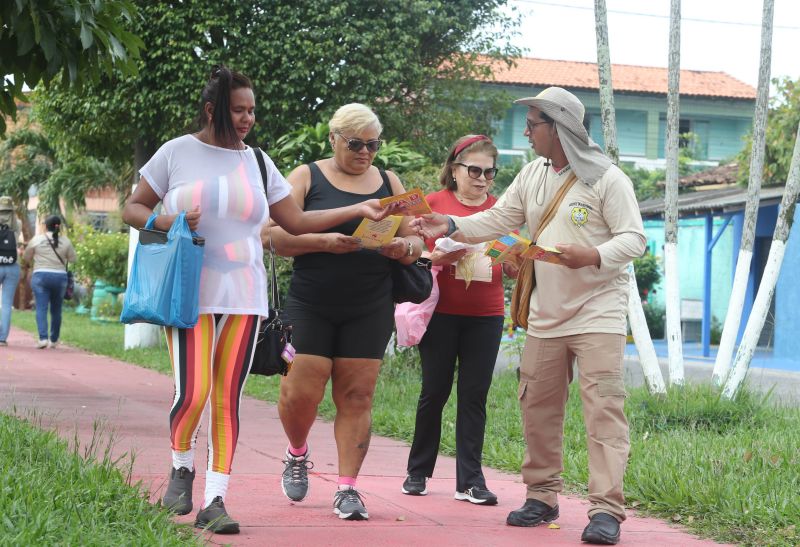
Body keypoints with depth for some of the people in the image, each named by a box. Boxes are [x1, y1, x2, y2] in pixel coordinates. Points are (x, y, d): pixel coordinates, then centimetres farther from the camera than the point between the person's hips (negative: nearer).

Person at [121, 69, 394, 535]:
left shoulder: (257, 162, 11)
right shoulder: (178, 152, 2)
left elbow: (297, 221, 12)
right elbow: (133, 208, 8)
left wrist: (358, 210, 5)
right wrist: (167, 222, -13)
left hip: (243, 298, 3)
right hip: (190, 294, -3)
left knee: (228, 400, 0)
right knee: (193, 392, -12)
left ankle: (215, 501, 5)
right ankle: (182, 469, 16)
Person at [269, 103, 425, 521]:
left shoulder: (388, 184, 13)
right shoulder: (306, 178, 3)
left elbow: (415, 242, 14)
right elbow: (279, 237, -5)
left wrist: (404, 248, -10)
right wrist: (325, 242, -21)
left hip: (369, 310, 2)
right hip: (311, 307, -2)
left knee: (356, 396, -2)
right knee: (302, 391, -6)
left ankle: (347, 488, 3)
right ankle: (297, 454, 24)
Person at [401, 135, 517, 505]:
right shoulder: (434, 203, 2)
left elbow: (515, 270, 10)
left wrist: (511, 259, -12)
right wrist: (442, 256, -18)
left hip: (485, 317, 2)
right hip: (441, 313, -2)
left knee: (474, 395, 1)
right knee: (435, 391, 3)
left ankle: (470, 480, 3)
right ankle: (418, 471, 18)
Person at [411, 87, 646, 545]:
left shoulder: (607, 179, -10)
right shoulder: (533, 176, 10)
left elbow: (634, 238, -13)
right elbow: (500, 219, 13)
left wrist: (593, 256, -29)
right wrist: (451, 226, 0)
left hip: (598, 313, -6)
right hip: (547, 315, 7)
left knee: (603, 407, -12)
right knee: (538, 406, 9)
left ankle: (606, 510, -13)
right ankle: (543, 497, 22)